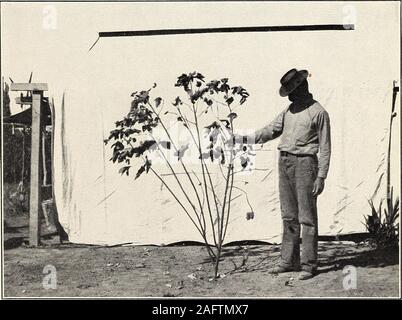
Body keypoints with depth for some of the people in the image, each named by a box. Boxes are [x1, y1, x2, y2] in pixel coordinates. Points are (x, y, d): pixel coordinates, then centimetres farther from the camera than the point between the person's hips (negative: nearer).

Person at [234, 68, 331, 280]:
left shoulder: (318, 112, -5)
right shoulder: (289, 110, 16)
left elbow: (325, 148, -6)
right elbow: (270, 131, 16)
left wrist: (321, 177, -12)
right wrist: (242, 139, 6)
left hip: (304, 163, -7)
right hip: (284, 161, 7)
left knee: (307, 217, -4)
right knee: (289, 216, 10)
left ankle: (309, 265, 0)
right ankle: (289, 261, 16)